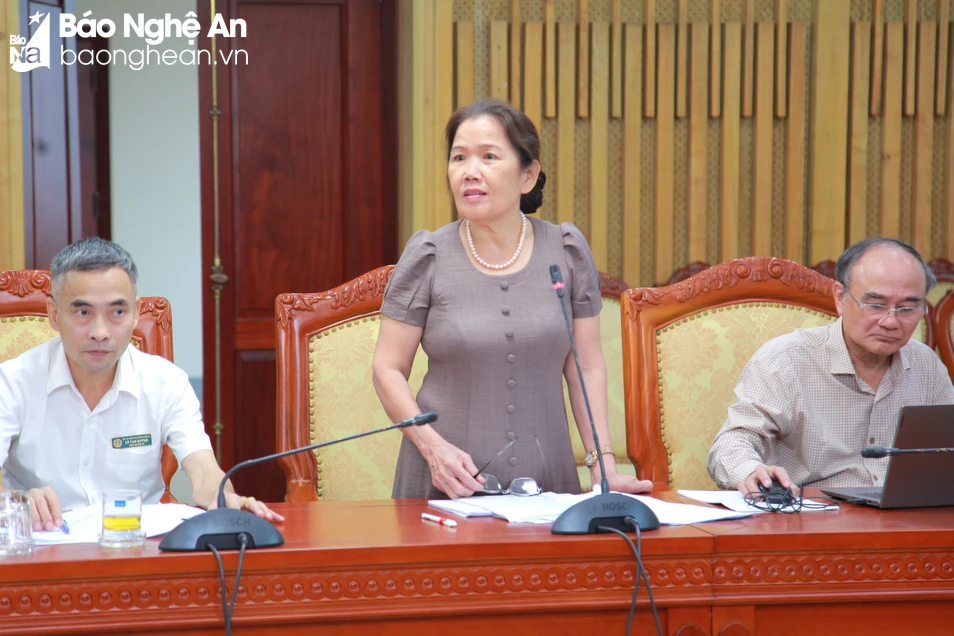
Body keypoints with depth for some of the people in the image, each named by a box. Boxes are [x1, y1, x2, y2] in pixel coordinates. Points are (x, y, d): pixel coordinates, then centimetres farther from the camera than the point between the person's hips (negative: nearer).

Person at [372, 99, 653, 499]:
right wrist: (432, 445, -14)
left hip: (545, 479, 1)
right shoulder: (428, 256, -2)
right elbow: (388, 369, 0)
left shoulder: (567, 251, 3)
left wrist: (604, 467, -2)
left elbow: (587, 367, 6)